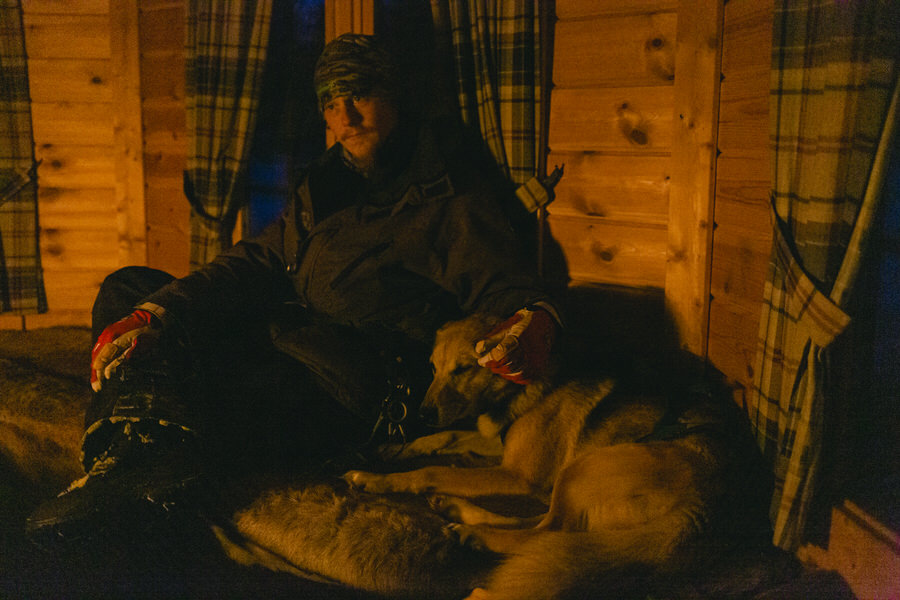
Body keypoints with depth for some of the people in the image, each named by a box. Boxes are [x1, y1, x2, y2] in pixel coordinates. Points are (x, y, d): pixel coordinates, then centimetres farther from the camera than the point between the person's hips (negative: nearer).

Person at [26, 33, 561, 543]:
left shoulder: (451, 196, 3)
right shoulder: (326, 185, 21)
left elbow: (502, 275, -10)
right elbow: (256, 264, 13)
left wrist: (536, 318, -37)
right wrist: (155, 314, -3)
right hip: (279, 338, 9)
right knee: (128, 288, 0)